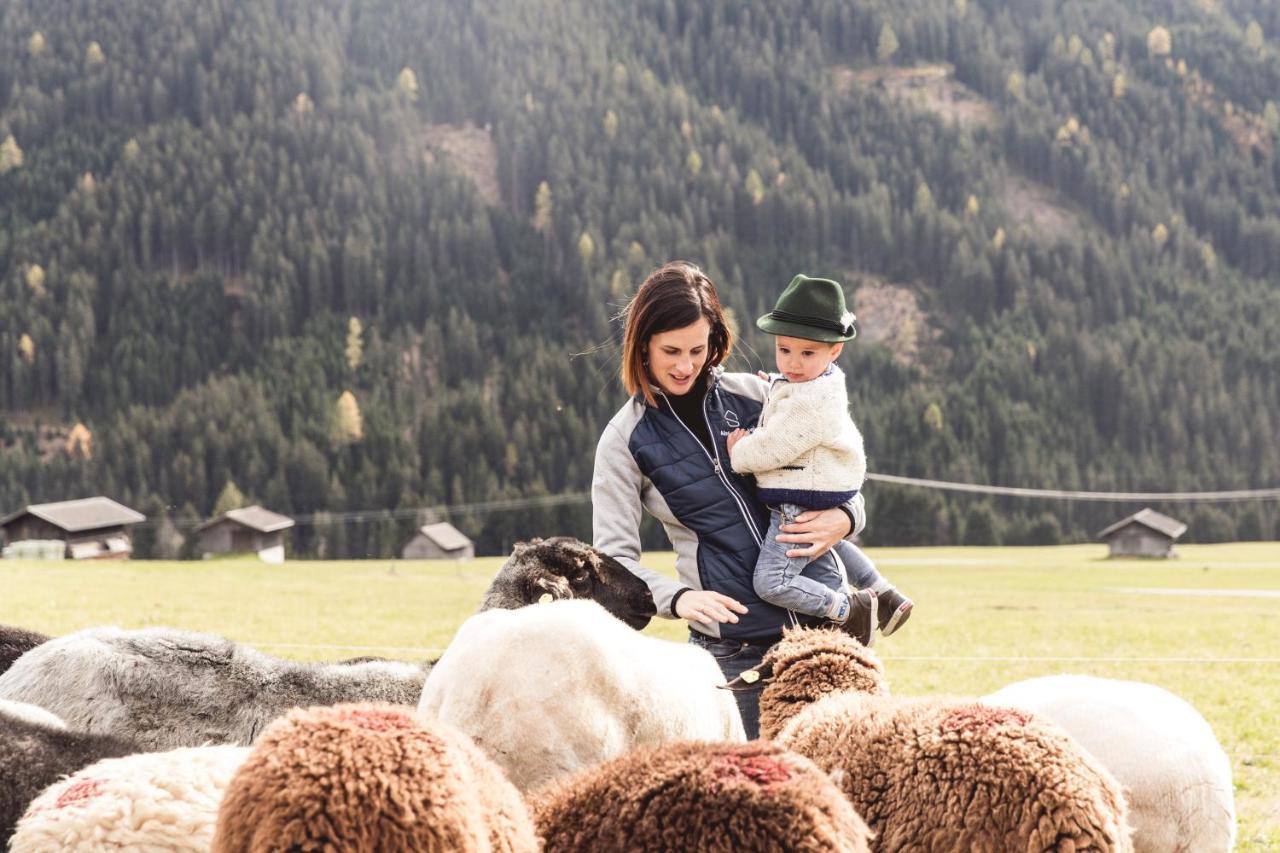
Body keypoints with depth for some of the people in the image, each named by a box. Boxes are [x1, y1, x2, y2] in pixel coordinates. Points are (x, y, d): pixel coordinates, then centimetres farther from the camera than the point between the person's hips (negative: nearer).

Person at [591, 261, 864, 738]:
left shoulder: (754, 395, 5)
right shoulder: (625, 440, 0)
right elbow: (613, 556, -4)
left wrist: (843, 518, -8)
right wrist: (676, 597, -23)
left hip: (826, 615, 2)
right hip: (734, 645, -2)